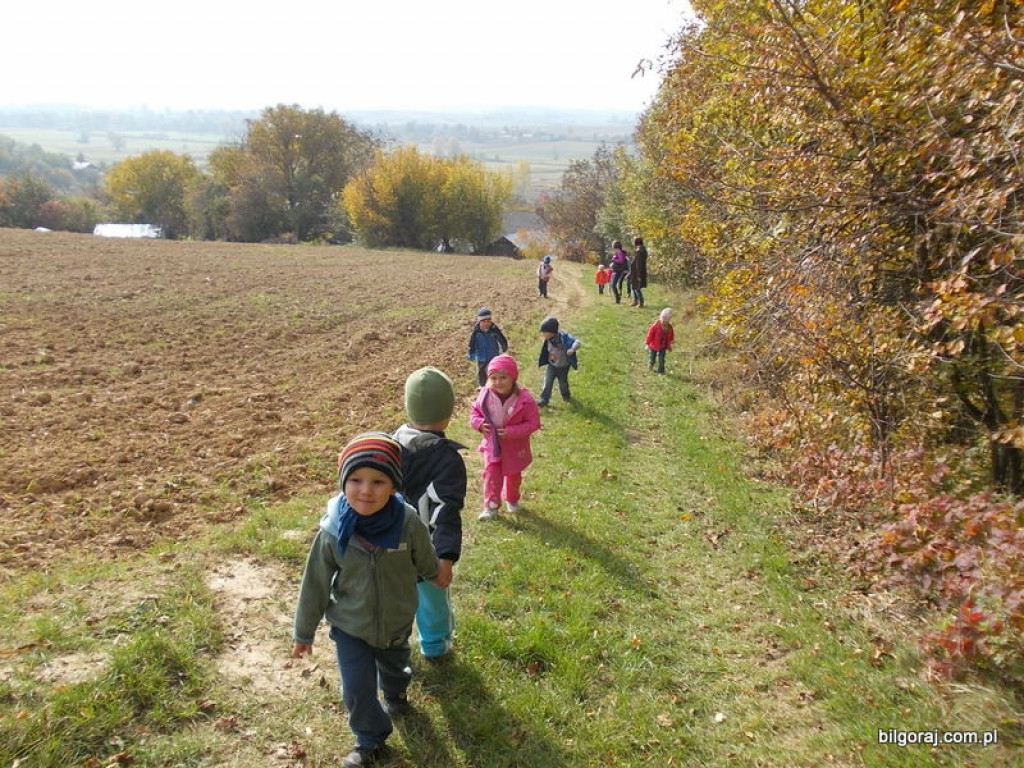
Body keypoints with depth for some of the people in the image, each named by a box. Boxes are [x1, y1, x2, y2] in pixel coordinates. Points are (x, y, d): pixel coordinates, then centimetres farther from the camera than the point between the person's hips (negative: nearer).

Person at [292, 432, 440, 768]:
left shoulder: (408, 523, -29)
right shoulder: (333, 531, -27)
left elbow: (426, 563, -7)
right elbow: (315, 584, -13)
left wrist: (436, 575, 13)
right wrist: (304, 632, -3)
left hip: (397, 622, 1)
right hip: (349, 626, -1)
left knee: (394, 667, 28)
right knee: (357, 689, 7)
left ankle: (396, 693, 65)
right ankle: (371, 740, 38)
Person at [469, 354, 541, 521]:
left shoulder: (524, 399, -26)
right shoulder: (486, 395, -15)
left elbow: (534, 422, -20)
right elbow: (474, 411, 2)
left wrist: (512, 431, -29)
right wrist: (479, 423, -20)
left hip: (514, 447, -1)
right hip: (492, 444, 1)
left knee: (513, 475, 20)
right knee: (491, 475, 2)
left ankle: (512, 500, 46)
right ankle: (491, 505, 20)